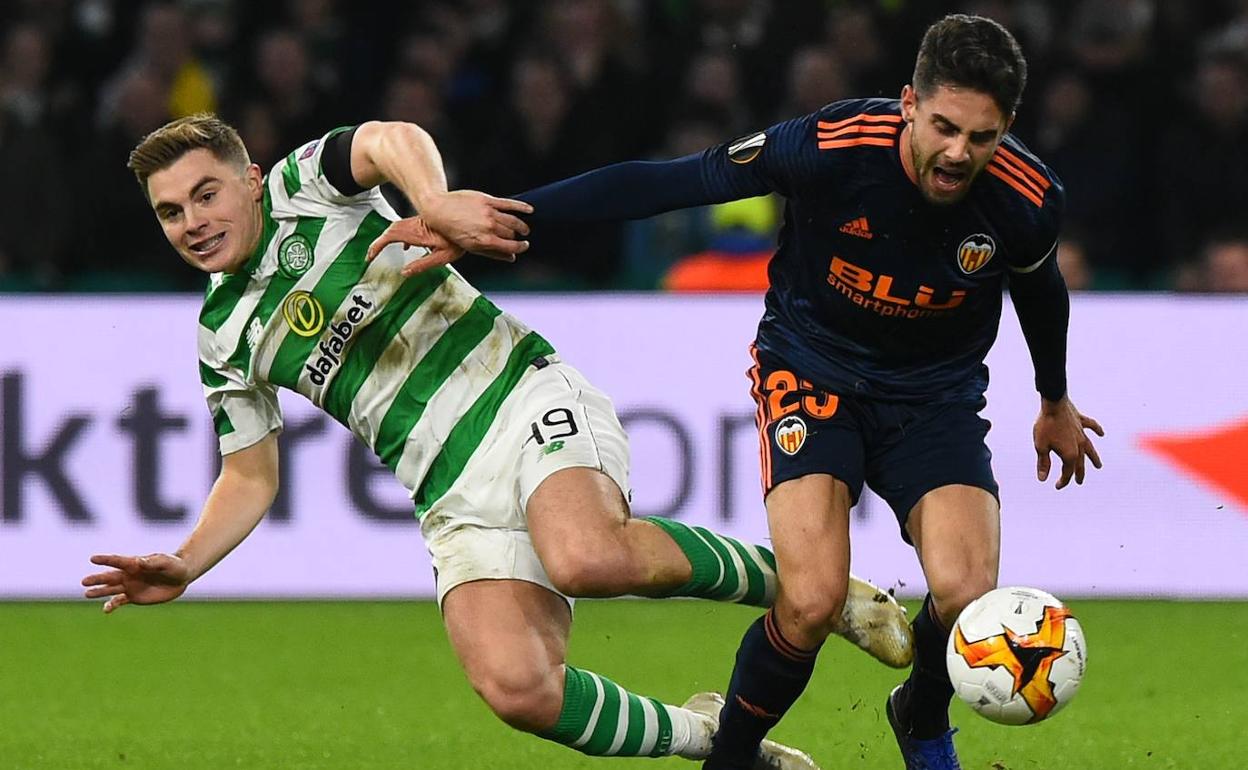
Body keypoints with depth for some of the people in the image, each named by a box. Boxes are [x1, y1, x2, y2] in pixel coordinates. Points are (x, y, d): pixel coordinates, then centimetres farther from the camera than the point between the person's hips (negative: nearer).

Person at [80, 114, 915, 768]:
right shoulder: (223, 338, 13)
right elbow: (251, 477, 19)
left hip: (532, 408, -4)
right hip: (457, 498, 4)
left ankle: (798, 583, -13)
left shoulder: (307, 184, 0)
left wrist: (437, 203, -45)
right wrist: (185, 565, 0)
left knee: (591, 558, -37)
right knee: (516, 687, -23)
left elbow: (394, 140, -22)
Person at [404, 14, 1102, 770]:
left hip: (936, 395, 2)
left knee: (966, 595, -21)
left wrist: (1056, 403, 25)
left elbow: (1040, 288, 7)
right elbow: (662, 183, -20)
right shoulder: (831, 146, -27)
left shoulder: (1028, 201, -18)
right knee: (812, 602, -23)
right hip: (813, 372, -2)